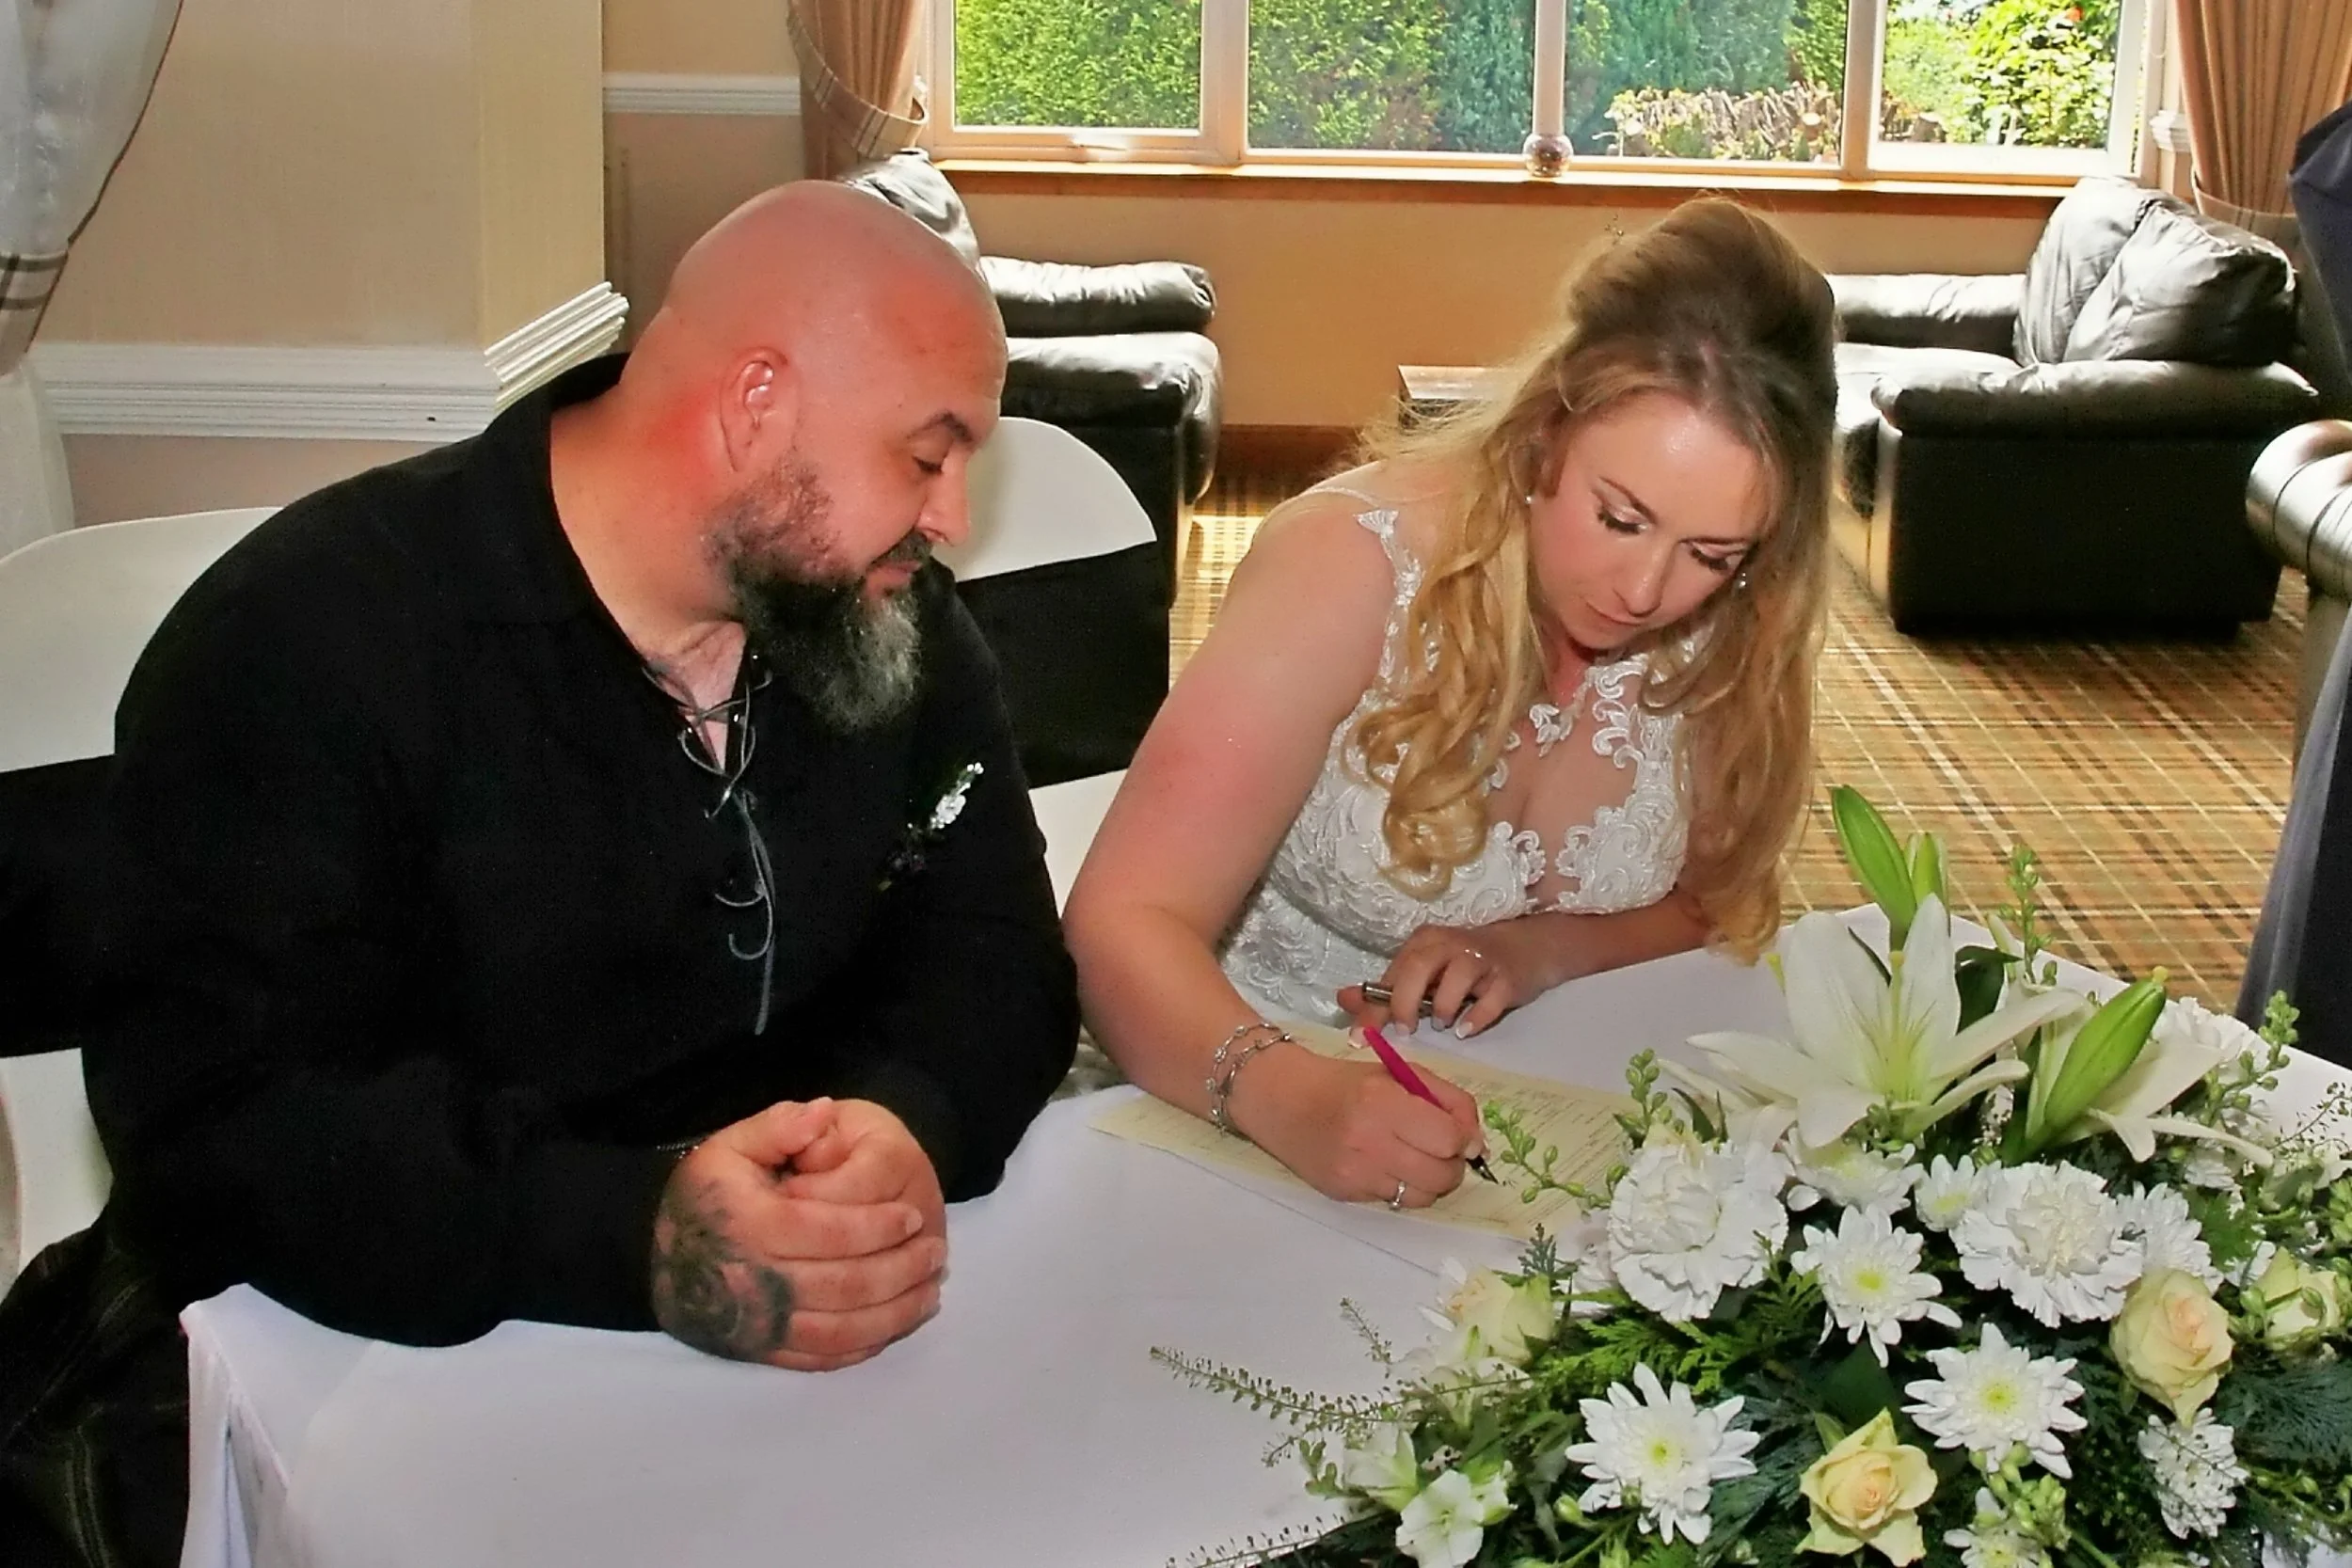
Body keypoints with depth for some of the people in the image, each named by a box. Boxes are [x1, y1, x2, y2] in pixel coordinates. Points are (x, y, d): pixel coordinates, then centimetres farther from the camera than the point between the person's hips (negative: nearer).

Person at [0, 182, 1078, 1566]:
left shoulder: (892, 622, 4)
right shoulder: (309, 643, -16)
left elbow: (998, 962, 1)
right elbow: (225, 1119, -23)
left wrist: (905, 1127, -23)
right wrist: (632, 1235, -37)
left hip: (784, 1331, 5)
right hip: (344, 1351, -5)